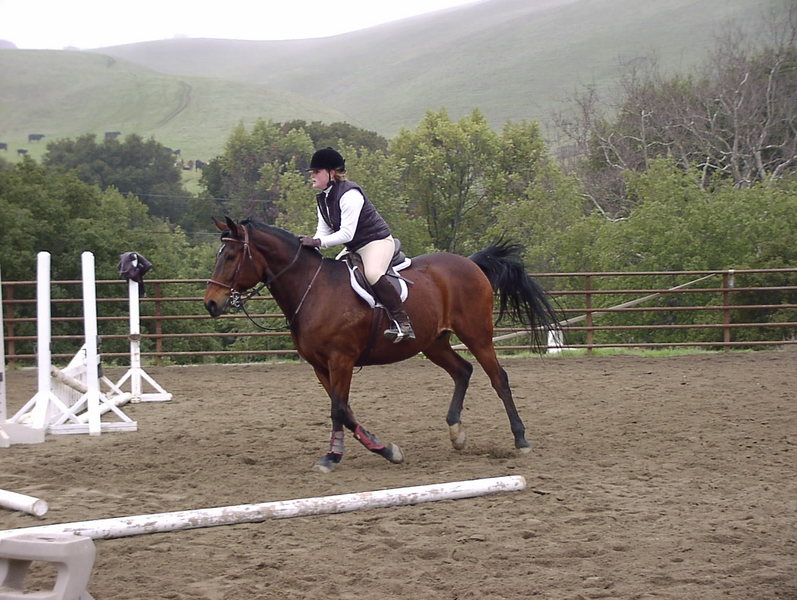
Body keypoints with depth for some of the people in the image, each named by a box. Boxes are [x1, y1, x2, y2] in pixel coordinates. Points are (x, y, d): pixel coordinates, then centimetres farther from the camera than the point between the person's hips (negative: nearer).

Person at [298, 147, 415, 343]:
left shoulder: (349, 194, -21)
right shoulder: (322, 200, 9)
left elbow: (347, 233, -26)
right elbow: (323, 231, 6)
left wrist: (317, 242, -32)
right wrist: (308, 243, -15)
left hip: (377, 241, -11)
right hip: (355, 248, 11)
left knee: (372, 274, -35)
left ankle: (402, 322, -35)